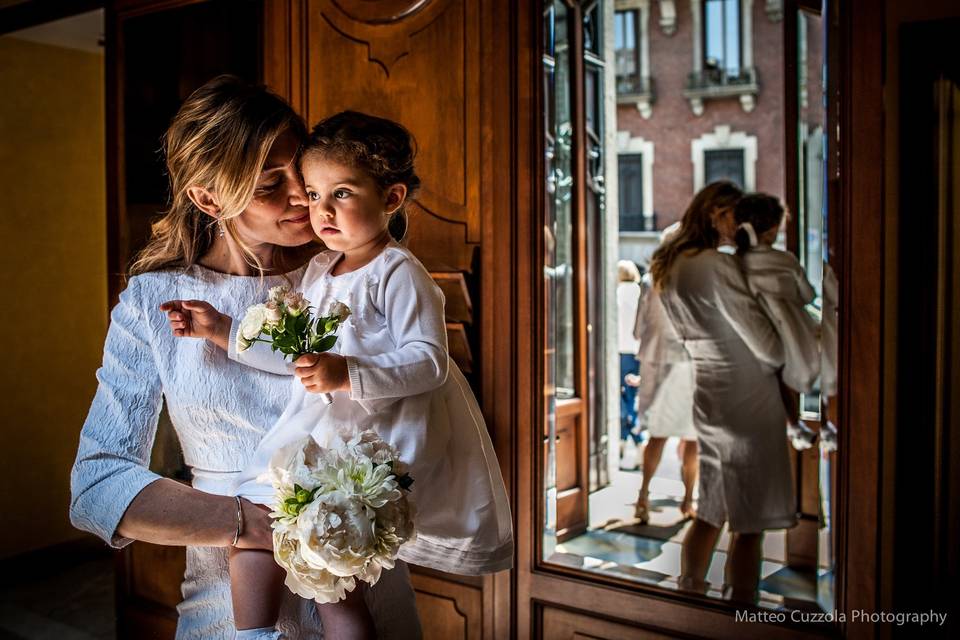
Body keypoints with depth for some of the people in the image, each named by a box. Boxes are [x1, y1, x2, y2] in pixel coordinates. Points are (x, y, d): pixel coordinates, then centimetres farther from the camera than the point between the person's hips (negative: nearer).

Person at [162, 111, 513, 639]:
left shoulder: (399, 275, -13)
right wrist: (220, 329, 12)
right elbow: (293, 353, 17)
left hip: (382, 442, -8)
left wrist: (348, 375, -31)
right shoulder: (317, 272, 12)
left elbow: (431, 363, -21)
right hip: (317, 434, 8)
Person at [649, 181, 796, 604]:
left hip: (708, 398, 8)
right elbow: (768, 347, -15)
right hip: (747, 403, -8)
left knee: (711, 513, 18)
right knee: (749, 524, 2)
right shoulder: (717, 266, -18)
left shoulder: (669, 268, 9)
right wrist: (786, 360, 5)